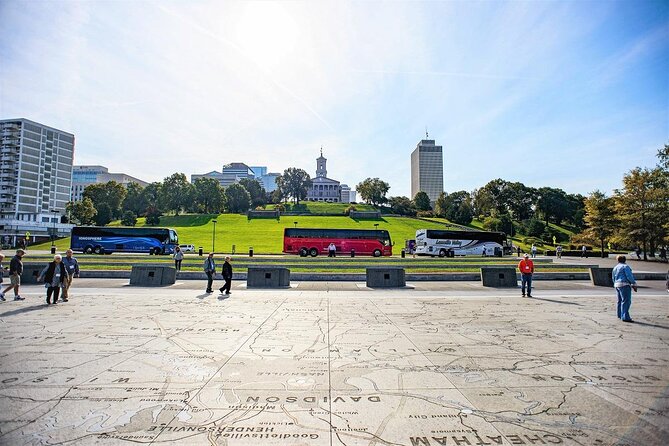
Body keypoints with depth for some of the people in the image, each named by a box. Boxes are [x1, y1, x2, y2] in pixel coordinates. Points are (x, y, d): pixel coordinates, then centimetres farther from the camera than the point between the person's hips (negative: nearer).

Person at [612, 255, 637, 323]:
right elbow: (629, 276, -15)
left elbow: (613, 278, 21)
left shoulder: (615, 268, 16)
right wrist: (634, 285, -9)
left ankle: (620, 316, 23)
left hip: (617, 285, 8)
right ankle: (625, 317, -14)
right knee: (626, 301, -10)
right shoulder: (625, 266, -6)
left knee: (620, 301, 16)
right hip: (624, 285, -8)